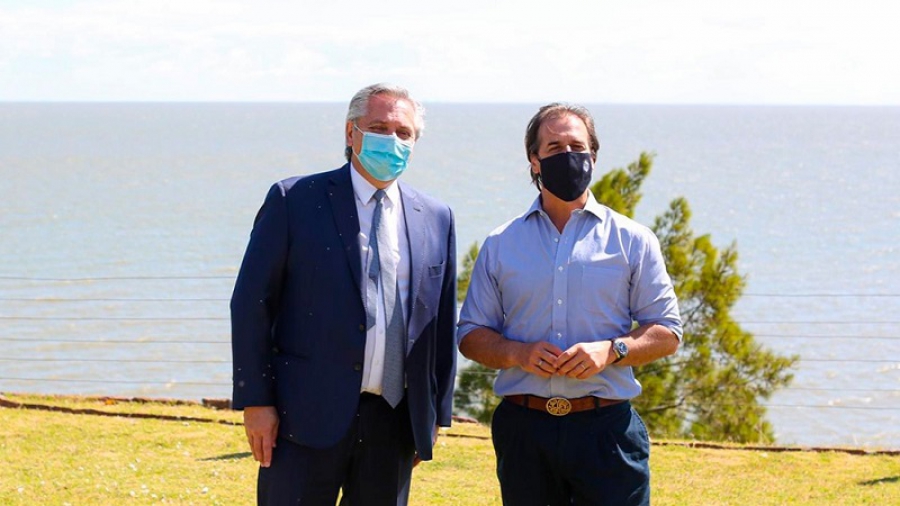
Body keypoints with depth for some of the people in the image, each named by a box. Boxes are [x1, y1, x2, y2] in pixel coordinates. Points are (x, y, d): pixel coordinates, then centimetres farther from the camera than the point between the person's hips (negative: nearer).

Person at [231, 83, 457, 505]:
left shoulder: (436, 219, 11)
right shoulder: (294, 200, 0)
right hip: (307, 419, -3)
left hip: (393, 423, 4)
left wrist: (435, 414, 11)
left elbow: (443, 323, 15)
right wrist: (255, 402, -8)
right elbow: (251, 303, -2)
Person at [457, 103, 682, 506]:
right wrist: (518, 353, -9)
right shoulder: (500, 245, 11)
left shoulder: (632, 241, 7)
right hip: (524, 429, 2)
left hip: (606, 428, -2)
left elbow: (666, 334, 6)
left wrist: (610, 350, -13)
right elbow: (471, 336, 12)